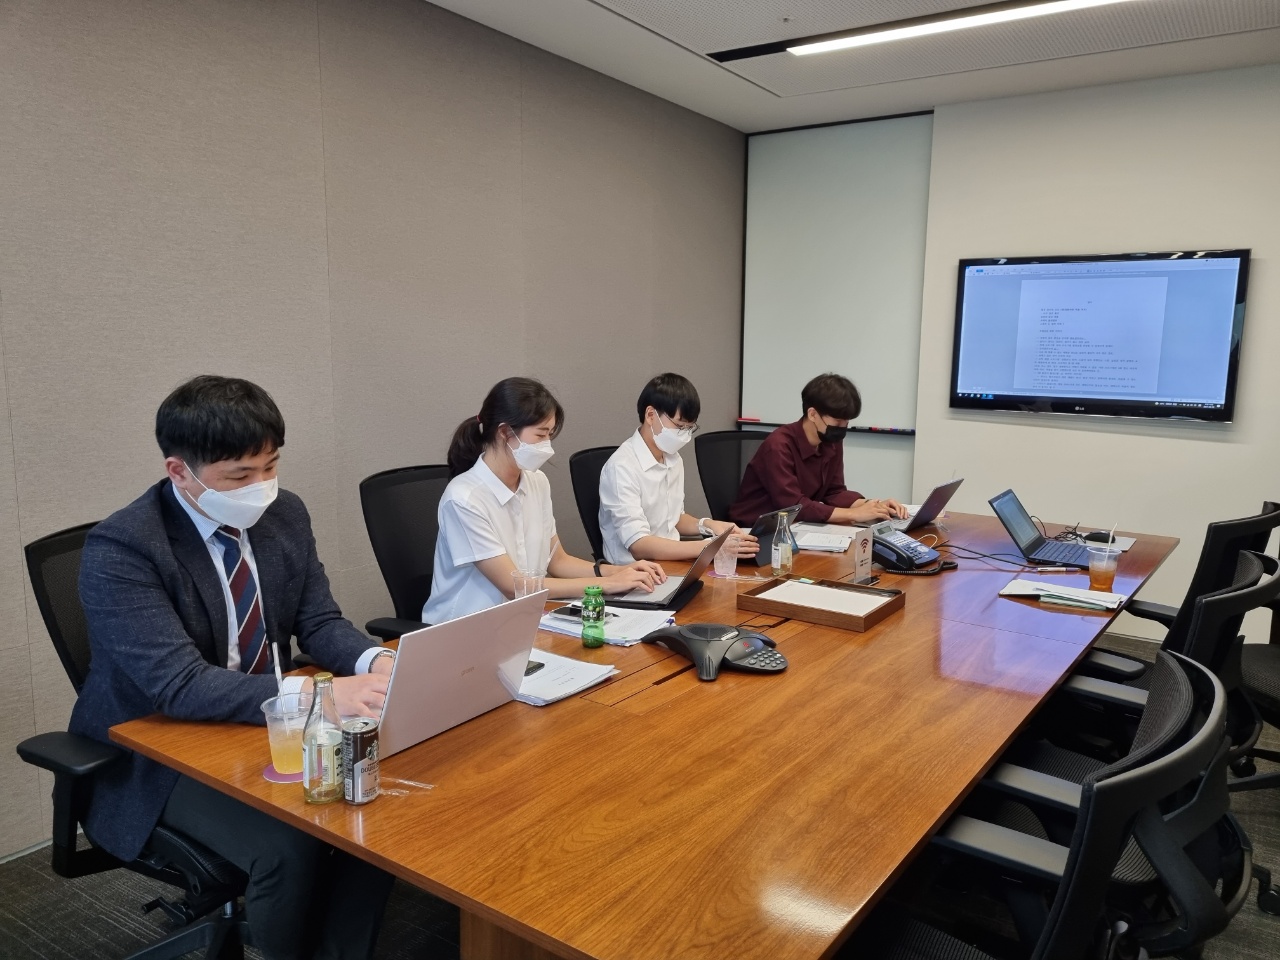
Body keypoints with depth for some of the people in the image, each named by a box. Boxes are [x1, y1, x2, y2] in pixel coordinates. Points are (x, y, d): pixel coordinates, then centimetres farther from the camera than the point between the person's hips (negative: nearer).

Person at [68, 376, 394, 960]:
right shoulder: (119, 549, -23)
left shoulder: (285, 514, -4)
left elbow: (318, 622, 0)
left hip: (266, 727, 6)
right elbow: (179, 685, -30)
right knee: (291, 845, -26)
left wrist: (376, 662, -23)